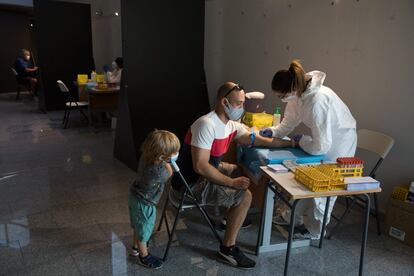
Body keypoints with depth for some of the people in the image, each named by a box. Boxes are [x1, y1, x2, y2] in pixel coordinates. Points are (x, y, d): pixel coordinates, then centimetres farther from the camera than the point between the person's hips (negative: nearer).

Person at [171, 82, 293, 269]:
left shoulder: (231, 125, 1)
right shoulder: (207, 125, -26)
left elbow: (262, 141, 4)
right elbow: (200, 167, -30)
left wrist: (292, 143, 1)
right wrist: (232, 182, -25)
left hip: (204, 173, 9)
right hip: (189, 185, -9)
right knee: (244, 196, -13)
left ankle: (233, 217, 37)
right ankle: (227, 249, 2)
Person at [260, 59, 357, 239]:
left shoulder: (318, 101, -39)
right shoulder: (298, 94, -14)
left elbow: (319, 147, -34)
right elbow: (289, 121, 3)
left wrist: (300, 140, -18)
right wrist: (272, 132, -12)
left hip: (339, 142, -8)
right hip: (324, 137, 8)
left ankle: (314, 231, 25)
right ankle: (292, 217, 35)